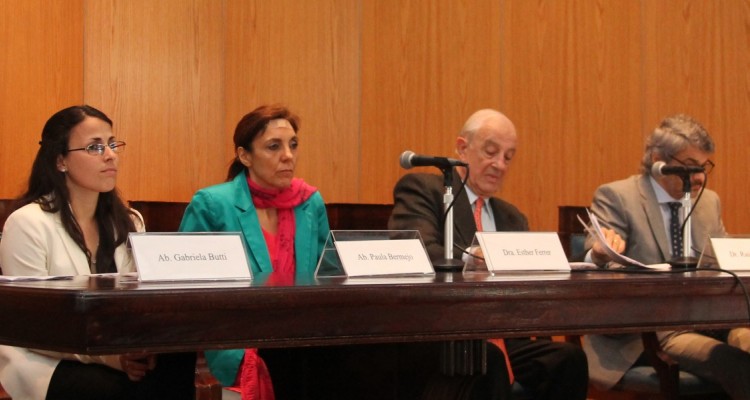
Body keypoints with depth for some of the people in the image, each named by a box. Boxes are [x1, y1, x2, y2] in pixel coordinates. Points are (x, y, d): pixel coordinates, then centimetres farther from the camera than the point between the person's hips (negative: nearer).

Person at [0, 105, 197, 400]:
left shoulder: (129, 223, 12)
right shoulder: (28, 224, -8)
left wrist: (141, 349, -17)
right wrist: (105, 353, -27)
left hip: (119, 356, 6)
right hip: (45, 362, -5)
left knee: (176, 360, -28)